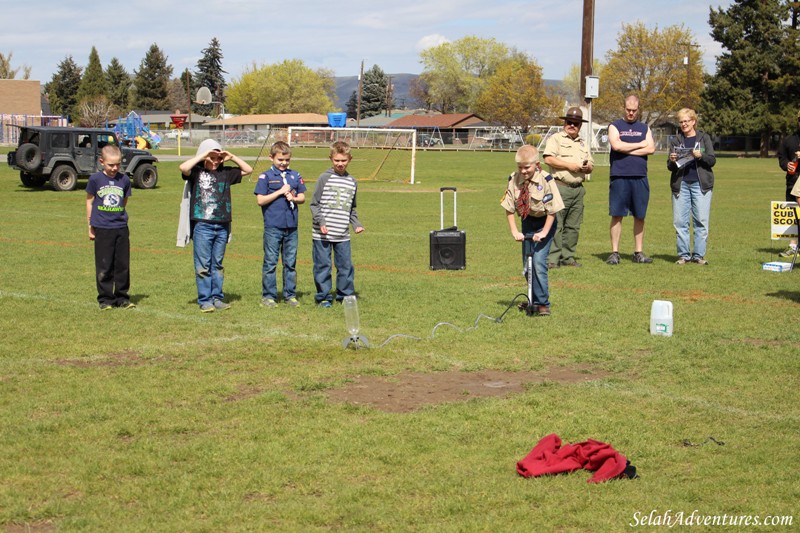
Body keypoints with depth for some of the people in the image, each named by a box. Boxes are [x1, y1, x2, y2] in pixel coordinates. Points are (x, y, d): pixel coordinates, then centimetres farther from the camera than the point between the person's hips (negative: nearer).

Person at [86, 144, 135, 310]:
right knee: (104, 267, 3)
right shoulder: (95, 179, -3)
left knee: (123, 265, 6)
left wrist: (119, 217, 9)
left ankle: (122, 297, 16)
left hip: (121, 228, 2)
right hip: (102, 229, -2)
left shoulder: (124, 180, 3)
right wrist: (90, 227, 6)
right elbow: (89, 202, 5)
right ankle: (105, 299, 11)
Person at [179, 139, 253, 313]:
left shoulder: (225, 173, 11)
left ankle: (217, 298, 18)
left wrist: (232, 157, 4)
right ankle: (204, 300, 4)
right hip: (202, 226, -4)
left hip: (222, 226, 4)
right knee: (203, 265, -1)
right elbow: (183, 167, -23)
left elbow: (248, 170, 17)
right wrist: (203, 155, -16)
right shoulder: (197, 172, -2)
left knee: (217, 264, 12)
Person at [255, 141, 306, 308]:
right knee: (270, 262, 1)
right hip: (273, 227, -4)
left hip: (292, 226, 4)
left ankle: (290, 295, 17)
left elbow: (302, 197, 14)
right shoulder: (266, 177, -2)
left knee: (290, 262, 10)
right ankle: (268, 296, 8)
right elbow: (260, 200, -8)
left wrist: (293, 198, -8)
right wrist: (280, 192, -11)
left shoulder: (295, 176, 10)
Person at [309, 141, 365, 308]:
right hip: (322, 234, -4)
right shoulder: (325, 178, -2)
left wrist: (356, 224, 9)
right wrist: (320, 222, -14)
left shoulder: (352, 182, 12)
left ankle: (346, 295, 18)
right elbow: (314, 204, -1)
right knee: (323, 265, 2)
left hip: (343, 235, 4)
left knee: (346, 265, 5)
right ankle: (323, 297, 13)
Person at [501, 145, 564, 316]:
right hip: (527, 223, 5)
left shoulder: (545, 181, -21)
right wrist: (514, 231, -12)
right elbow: (509, 209, -4)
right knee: (526, 264, 10)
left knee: (538, 261, -15)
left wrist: (544, 233, -21)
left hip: (544, 222, -5)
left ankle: (542, 303, -7)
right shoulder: (514, 180, -9)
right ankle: (534, 299, 27)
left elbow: (552, 210, -17)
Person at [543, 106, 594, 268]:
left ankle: (568, 257, 13)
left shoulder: (583, 144, 23)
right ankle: (552, 259, -8)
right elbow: (548, 159, -12)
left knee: (573, 226, 7)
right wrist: (569, 165, -13)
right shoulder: (556, 139, 3)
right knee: (556, 224, -9)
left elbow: (591, 166, 24)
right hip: (560, 187, -6)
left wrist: (586, 168, 0)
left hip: (578, 188, 7)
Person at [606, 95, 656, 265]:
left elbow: (651, 148, -1)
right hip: (619, 177, -3)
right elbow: (616, 145, -11)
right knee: (617, 215, -3)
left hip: (640, 177, 3)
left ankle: (639, 252, 12)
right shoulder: (615, 126, 8)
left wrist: (627, 149, -7)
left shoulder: (644, 128, 15)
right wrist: (640, 145, -2)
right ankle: (615, 252, 0)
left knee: (640, 216, 5)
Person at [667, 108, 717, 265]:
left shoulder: (704, 138, 8)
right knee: (680, 221, -1)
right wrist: (672, 161, -11)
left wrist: (701, 156, -16)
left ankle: (699, 255, 2)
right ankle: (683, 255, 6)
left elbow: (712, 160, 3)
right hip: (680, 184, 2)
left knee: (701, 221, -4)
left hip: (701, 184, -2)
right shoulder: (676, 141, 12)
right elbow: (670, 167, 12)